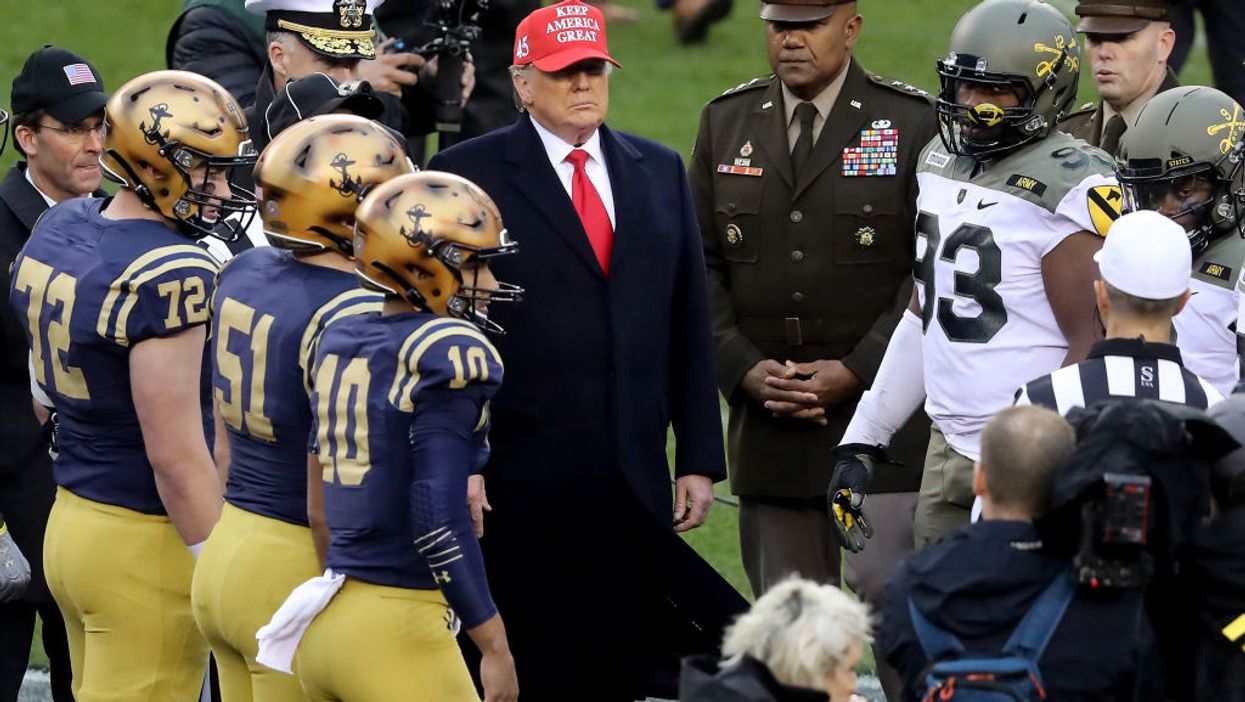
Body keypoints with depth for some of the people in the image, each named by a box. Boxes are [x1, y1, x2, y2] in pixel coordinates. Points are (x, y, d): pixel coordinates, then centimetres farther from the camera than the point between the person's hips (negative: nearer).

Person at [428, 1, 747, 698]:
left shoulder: (660, 171, 14)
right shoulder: (469, 173, -1)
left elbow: (690, 327, 14)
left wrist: (700, 459, 9)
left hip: (636, 479, 4)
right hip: (519, 483, -4)